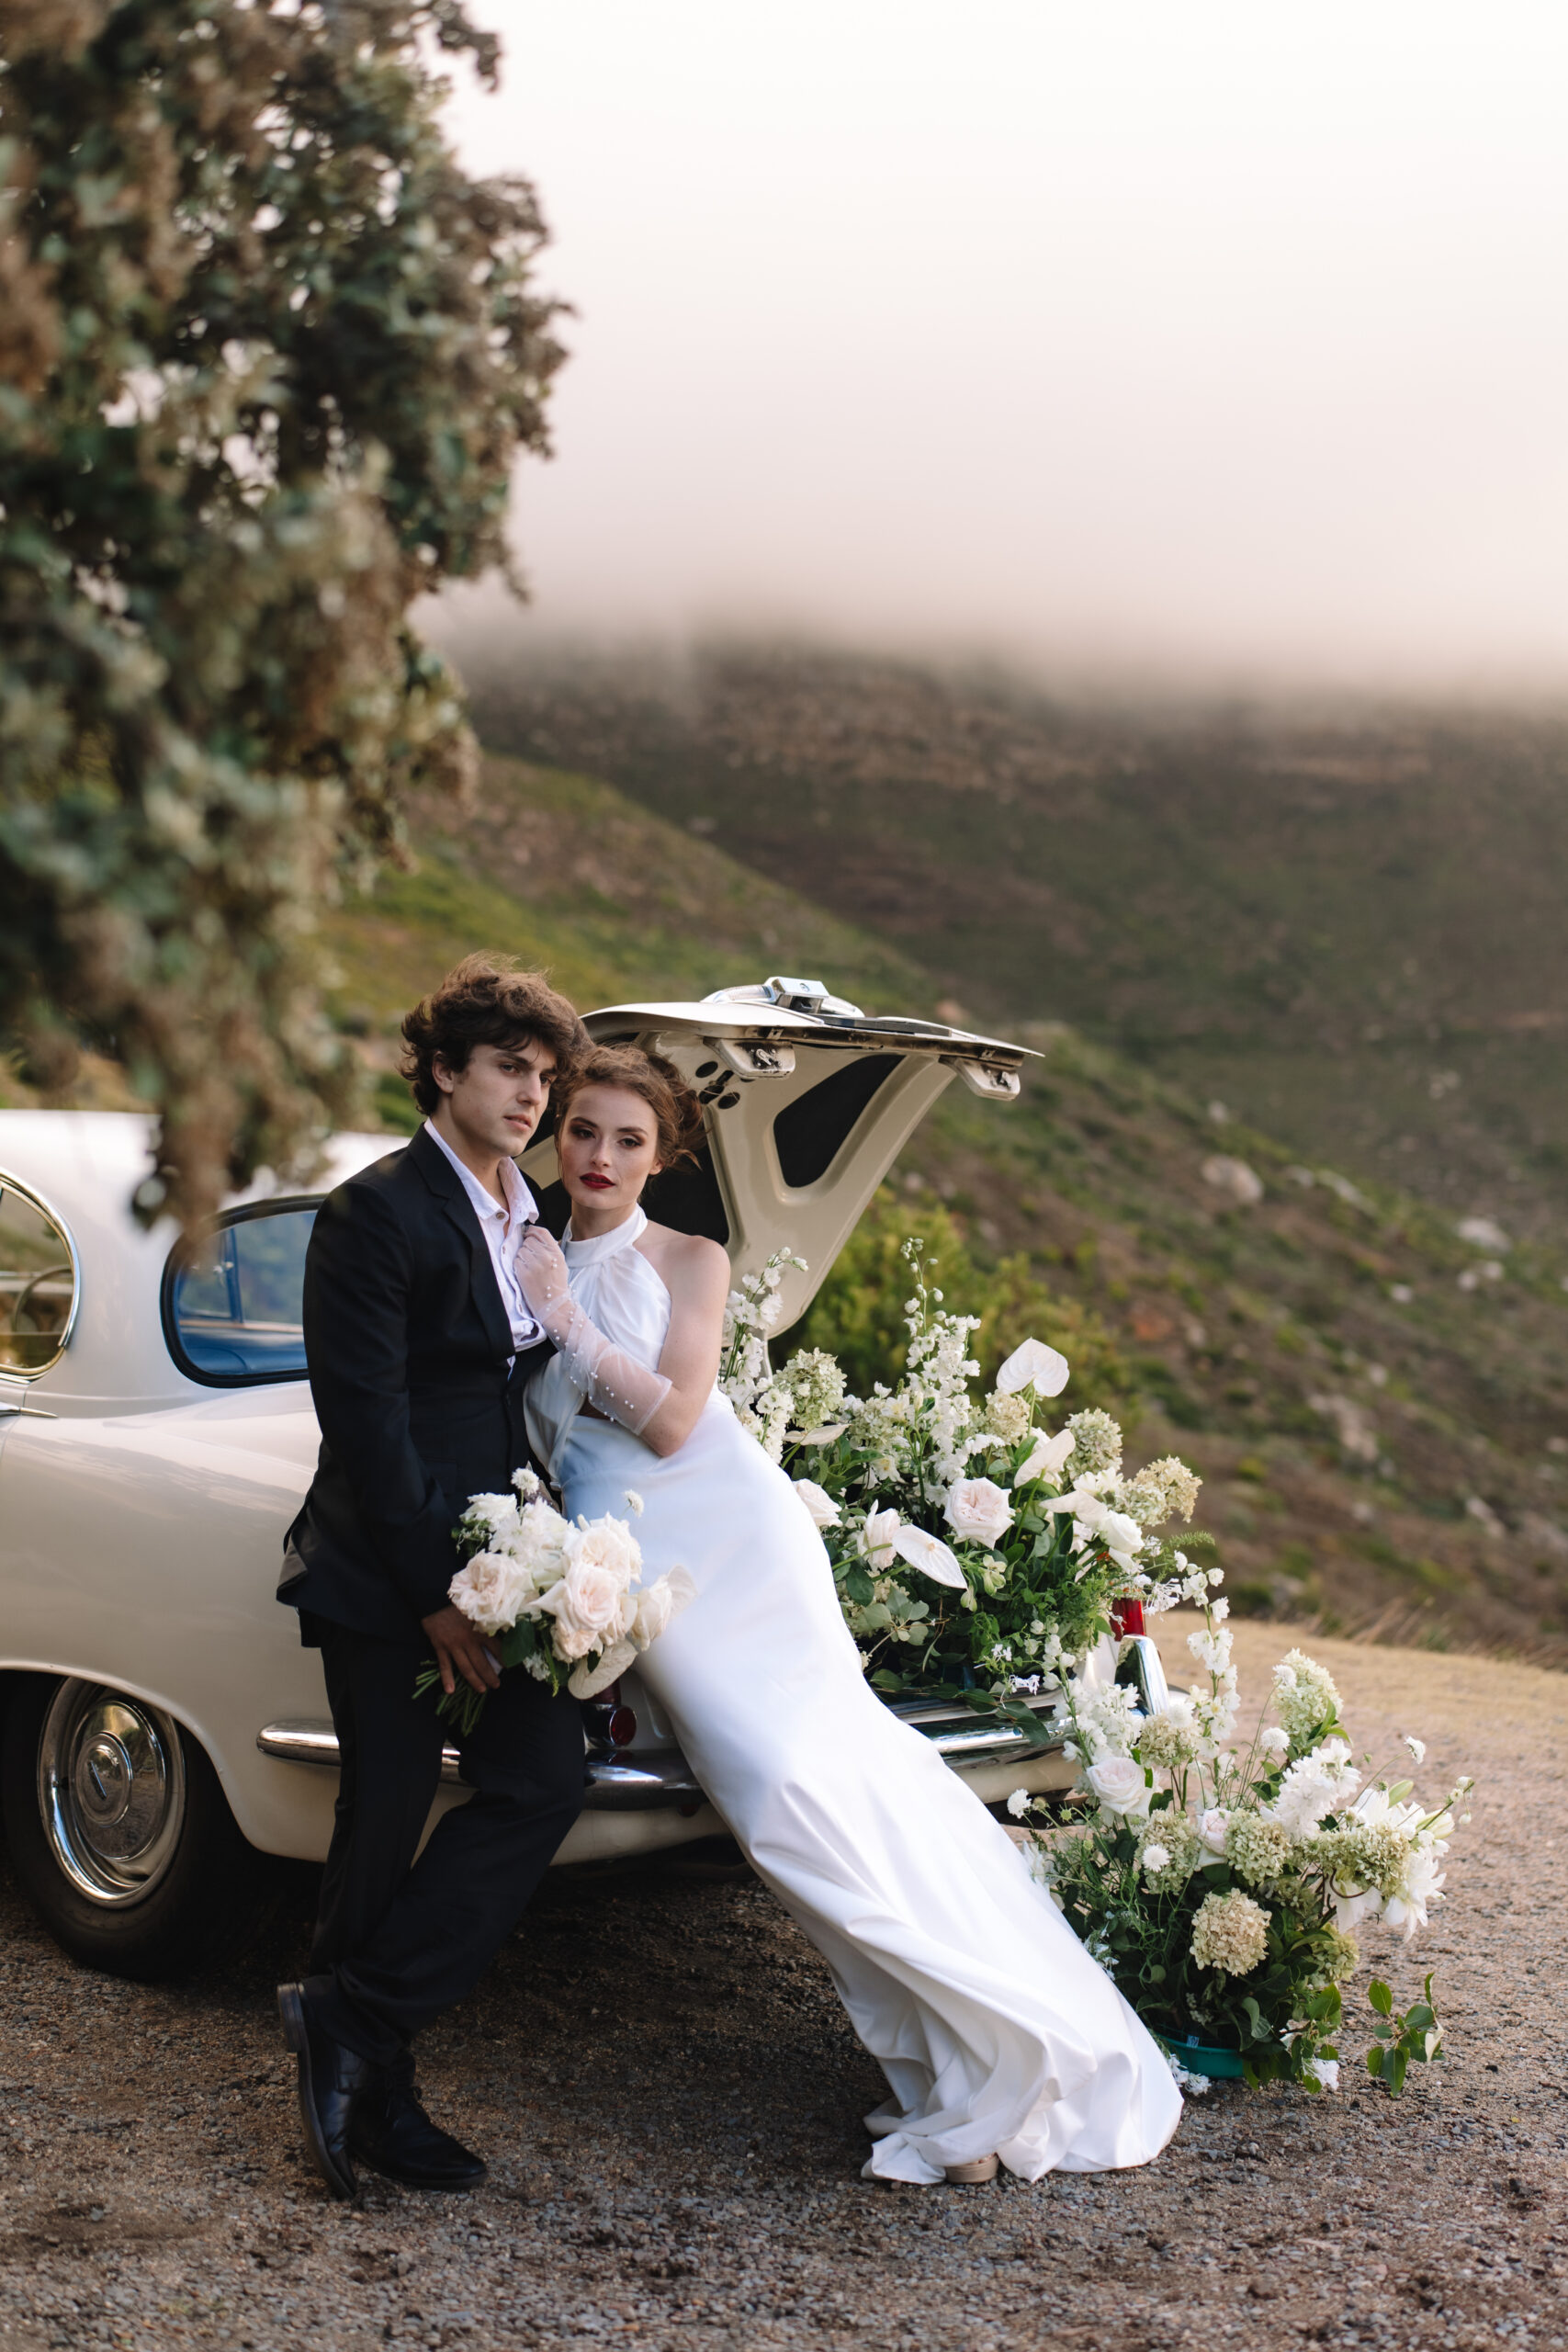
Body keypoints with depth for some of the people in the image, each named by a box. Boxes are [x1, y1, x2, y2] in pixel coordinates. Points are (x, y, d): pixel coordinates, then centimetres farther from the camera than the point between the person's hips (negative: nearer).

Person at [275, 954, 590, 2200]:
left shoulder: (530, 1220, 14)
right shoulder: (378, 1211, -11)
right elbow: (365, 1418, -15)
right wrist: (433, 1595, -16)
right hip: (387, 1573, -7)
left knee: (546, 1784, -4)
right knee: (385, 1826, 1)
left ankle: (353, 2025, 4)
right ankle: (372, 2091, 15)